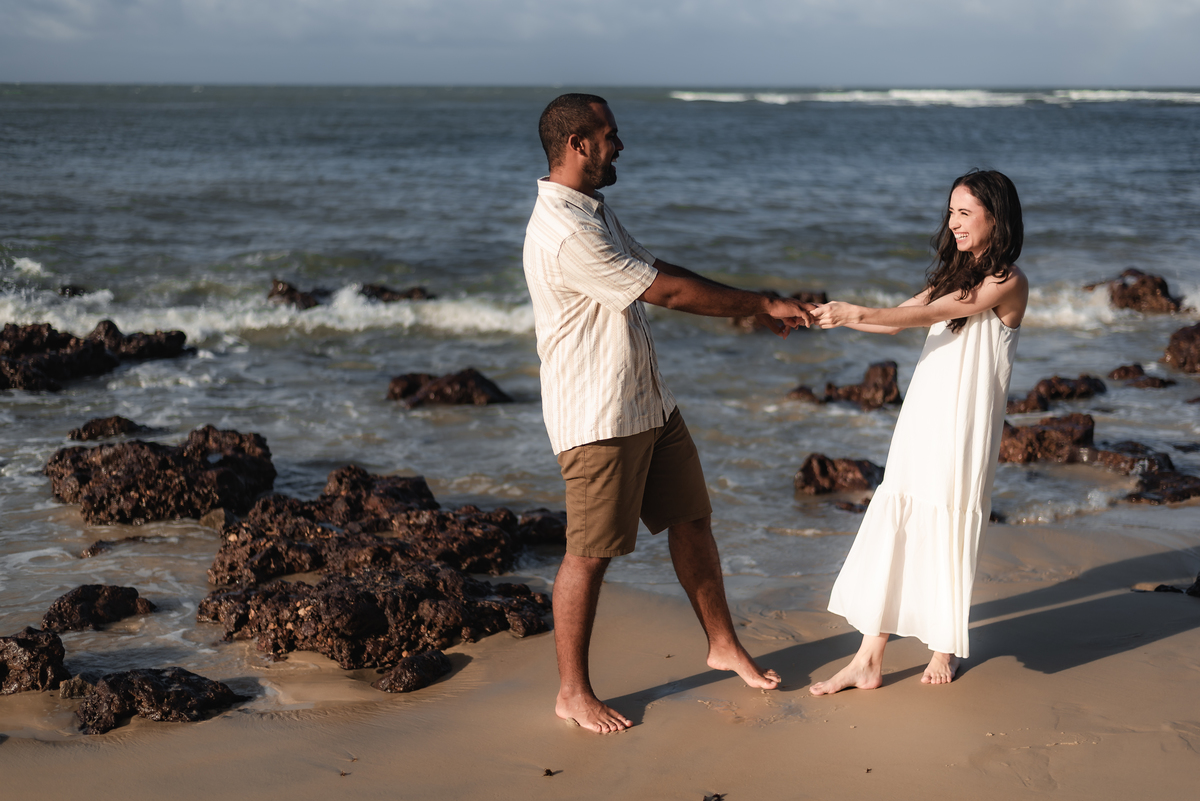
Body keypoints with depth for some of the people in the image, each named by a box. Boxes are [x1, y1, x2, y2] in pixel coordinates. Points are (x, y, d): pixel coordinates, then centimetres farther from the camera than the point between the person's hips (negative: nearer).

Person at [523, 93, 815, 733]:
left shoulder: (594, 211, 10)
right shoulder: (564, 234, -25)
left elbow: (659, 270, 16)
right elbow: (668, 292, -21)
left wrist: (755, 309, 10)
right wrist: (762, 304, -11)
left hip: (648, 403, 10)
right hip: (597, 419, -10)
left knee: (691, 519, 17)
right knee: (591, 553, 0)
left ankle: (723, 645, 33)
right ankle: (572, 692, 12)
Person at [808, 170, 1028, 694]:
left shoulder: (1007, 281, -10)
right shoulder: (955, 273, 17)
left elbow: (929, 315, -17)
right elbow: (902, 319, 14)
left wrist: (858, 313, -22)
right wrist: (837, 318, 0)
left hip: (964, 428, -7)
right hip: (921, 419, 7)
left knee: (948, 531, 3)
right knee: (891, 526, 1)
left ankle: (945, 648, 24)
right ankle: (869, 662, 2)